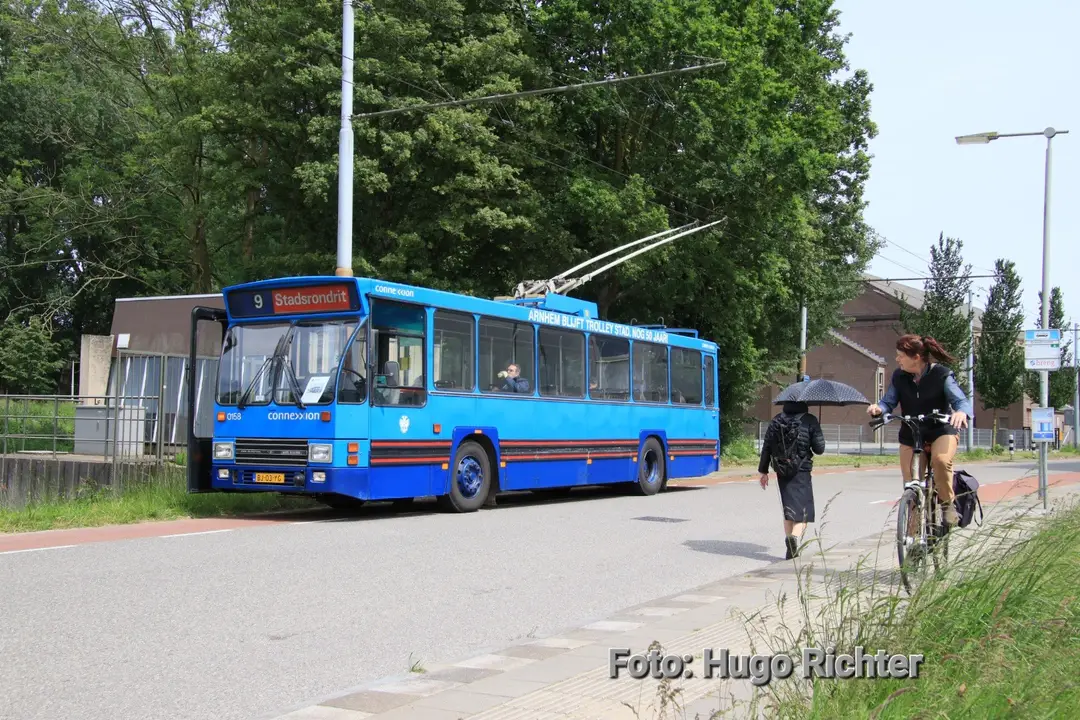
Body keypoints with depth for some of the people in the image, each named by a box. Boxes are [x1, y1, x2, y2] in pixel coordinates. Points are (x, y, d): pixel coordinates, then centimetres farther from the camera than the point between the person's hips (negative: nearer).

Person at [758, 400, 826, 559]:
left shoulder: (776, 421, 3)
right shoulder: (809, 421, -8)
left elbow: (766, 447, 5)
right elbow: (819, 449, -6)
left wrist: (763, 471, 13)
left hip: (782, 473, 4)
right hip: (801, 473, -4)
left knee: (788, 509, 16)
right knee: (802, 510, -1)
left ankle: (790, 544, 18)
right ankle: (795, 537, -27)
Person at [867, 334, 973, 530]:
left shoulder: (942, 375, -12)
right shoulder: (899, 377, -3)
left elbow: (961, 400, -17)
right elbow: (889, 402, -4)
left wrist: (961, 412, -41)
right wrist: (878, 408, -28)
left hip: (941, 430, -3)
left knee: (941, 459, -36)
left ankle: (947, 503, -12)